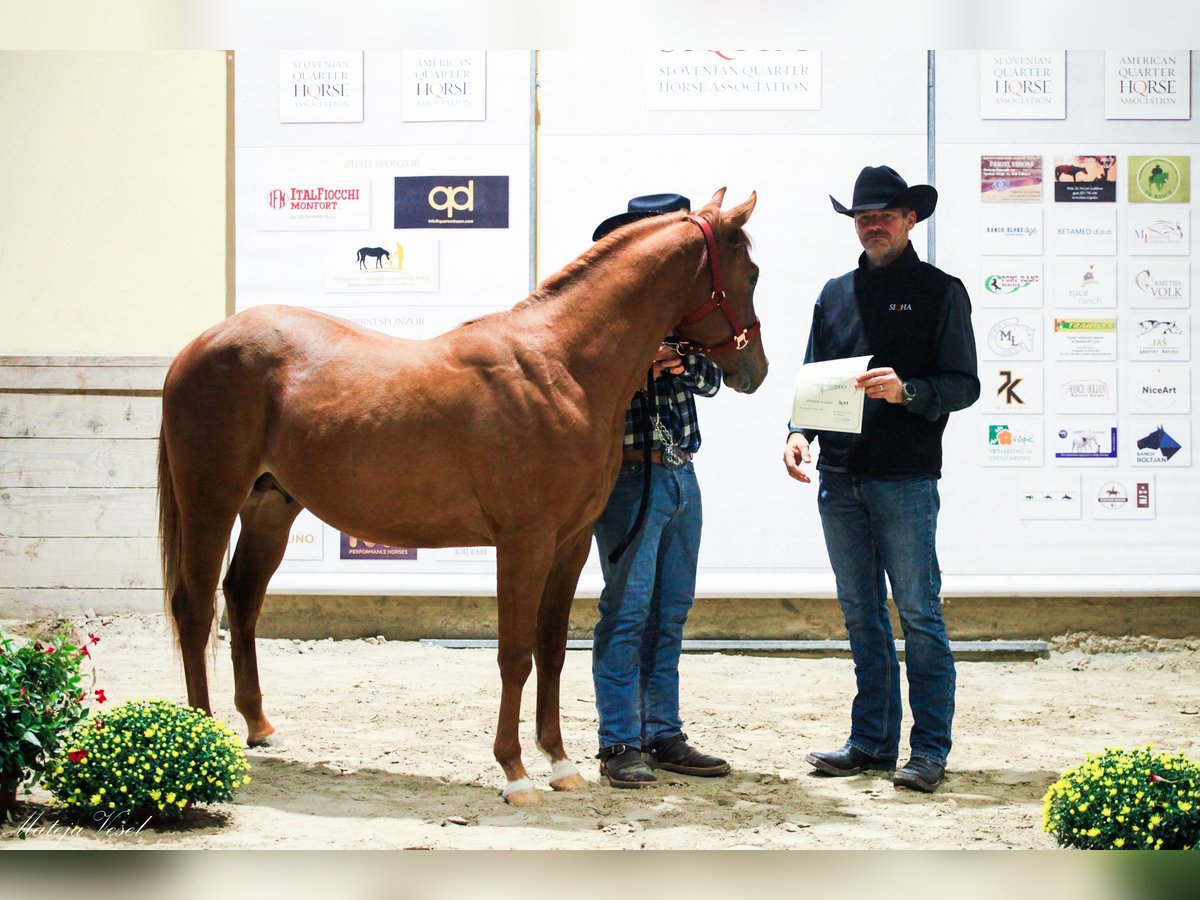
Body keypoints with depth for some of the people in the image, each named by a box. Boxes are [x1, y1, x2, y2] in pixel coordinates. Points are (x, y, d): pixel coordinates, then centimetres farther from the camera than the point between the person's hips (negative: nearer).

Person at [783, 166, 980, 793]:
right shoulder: (835, 293, 15)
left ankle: (929, 750, 2)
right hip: (838, 478, 5)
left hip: (904, 479, -5)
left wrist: (906, 392, -21)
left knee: (918, 613, -4)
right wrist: (800, 432, -1)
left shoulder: (941, 292, 1)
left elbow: (964, 385, -4)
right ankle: (872, 741, 18)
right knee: (860, 615, 10)